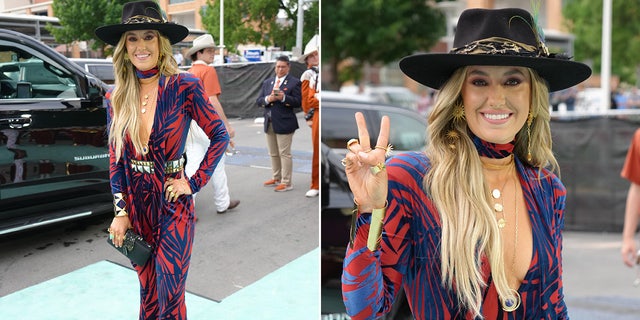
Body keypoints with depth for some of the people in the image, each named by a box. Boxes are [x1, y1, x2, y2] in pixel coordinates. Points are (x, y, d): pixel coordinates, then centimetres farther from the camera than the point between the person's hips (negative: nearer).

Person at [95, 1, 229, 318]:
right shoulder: (116, 97, 1)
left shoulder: (184, 86, -12)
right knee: (147, 292, 17)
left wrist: (195, 183, -9)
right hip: (135, 204, 4)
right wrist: (120, 211, 2)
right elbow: (115, 157, 6)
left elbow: (220, 137, -4)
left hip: (173, 203, -4)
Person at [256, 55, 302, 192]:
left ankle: (286, 182, 2)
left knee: (285, 154, -4)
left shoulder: (294, 82, -2)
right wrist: (267, 99, -11)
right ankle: (276, 178, 27)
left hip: (284, 124, -6)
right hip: (269, 123, 6)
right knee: (273, 154, 14)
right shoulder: (267, 82, 15)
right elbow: (259, 101, 10)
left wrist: (283, 97, -24)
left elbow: (297, 102, -10)